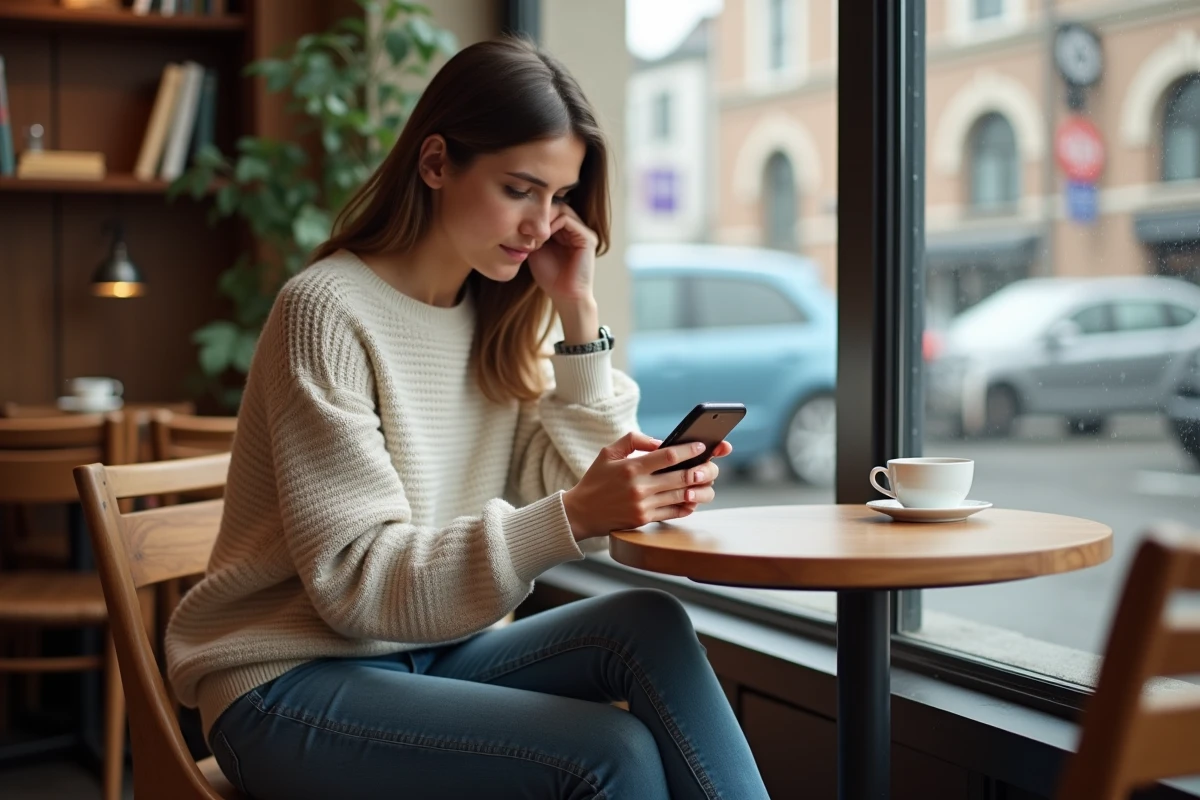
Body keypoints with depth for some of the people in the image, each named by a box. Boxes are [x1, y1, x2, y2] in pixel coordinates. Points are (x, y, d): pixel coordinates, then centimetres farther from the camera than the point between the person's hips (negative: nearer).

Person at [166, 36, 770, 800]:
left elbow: (572, 499, -3)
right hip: (293, 683, -6)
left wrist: (578, 314, -9)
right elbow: (356, 580, -21)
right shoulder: (328, 310, -16)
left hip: (434, 652, 6)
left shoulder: (501, 315, 4)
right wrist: (571, 516, -33)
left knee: (650, 626, -20)